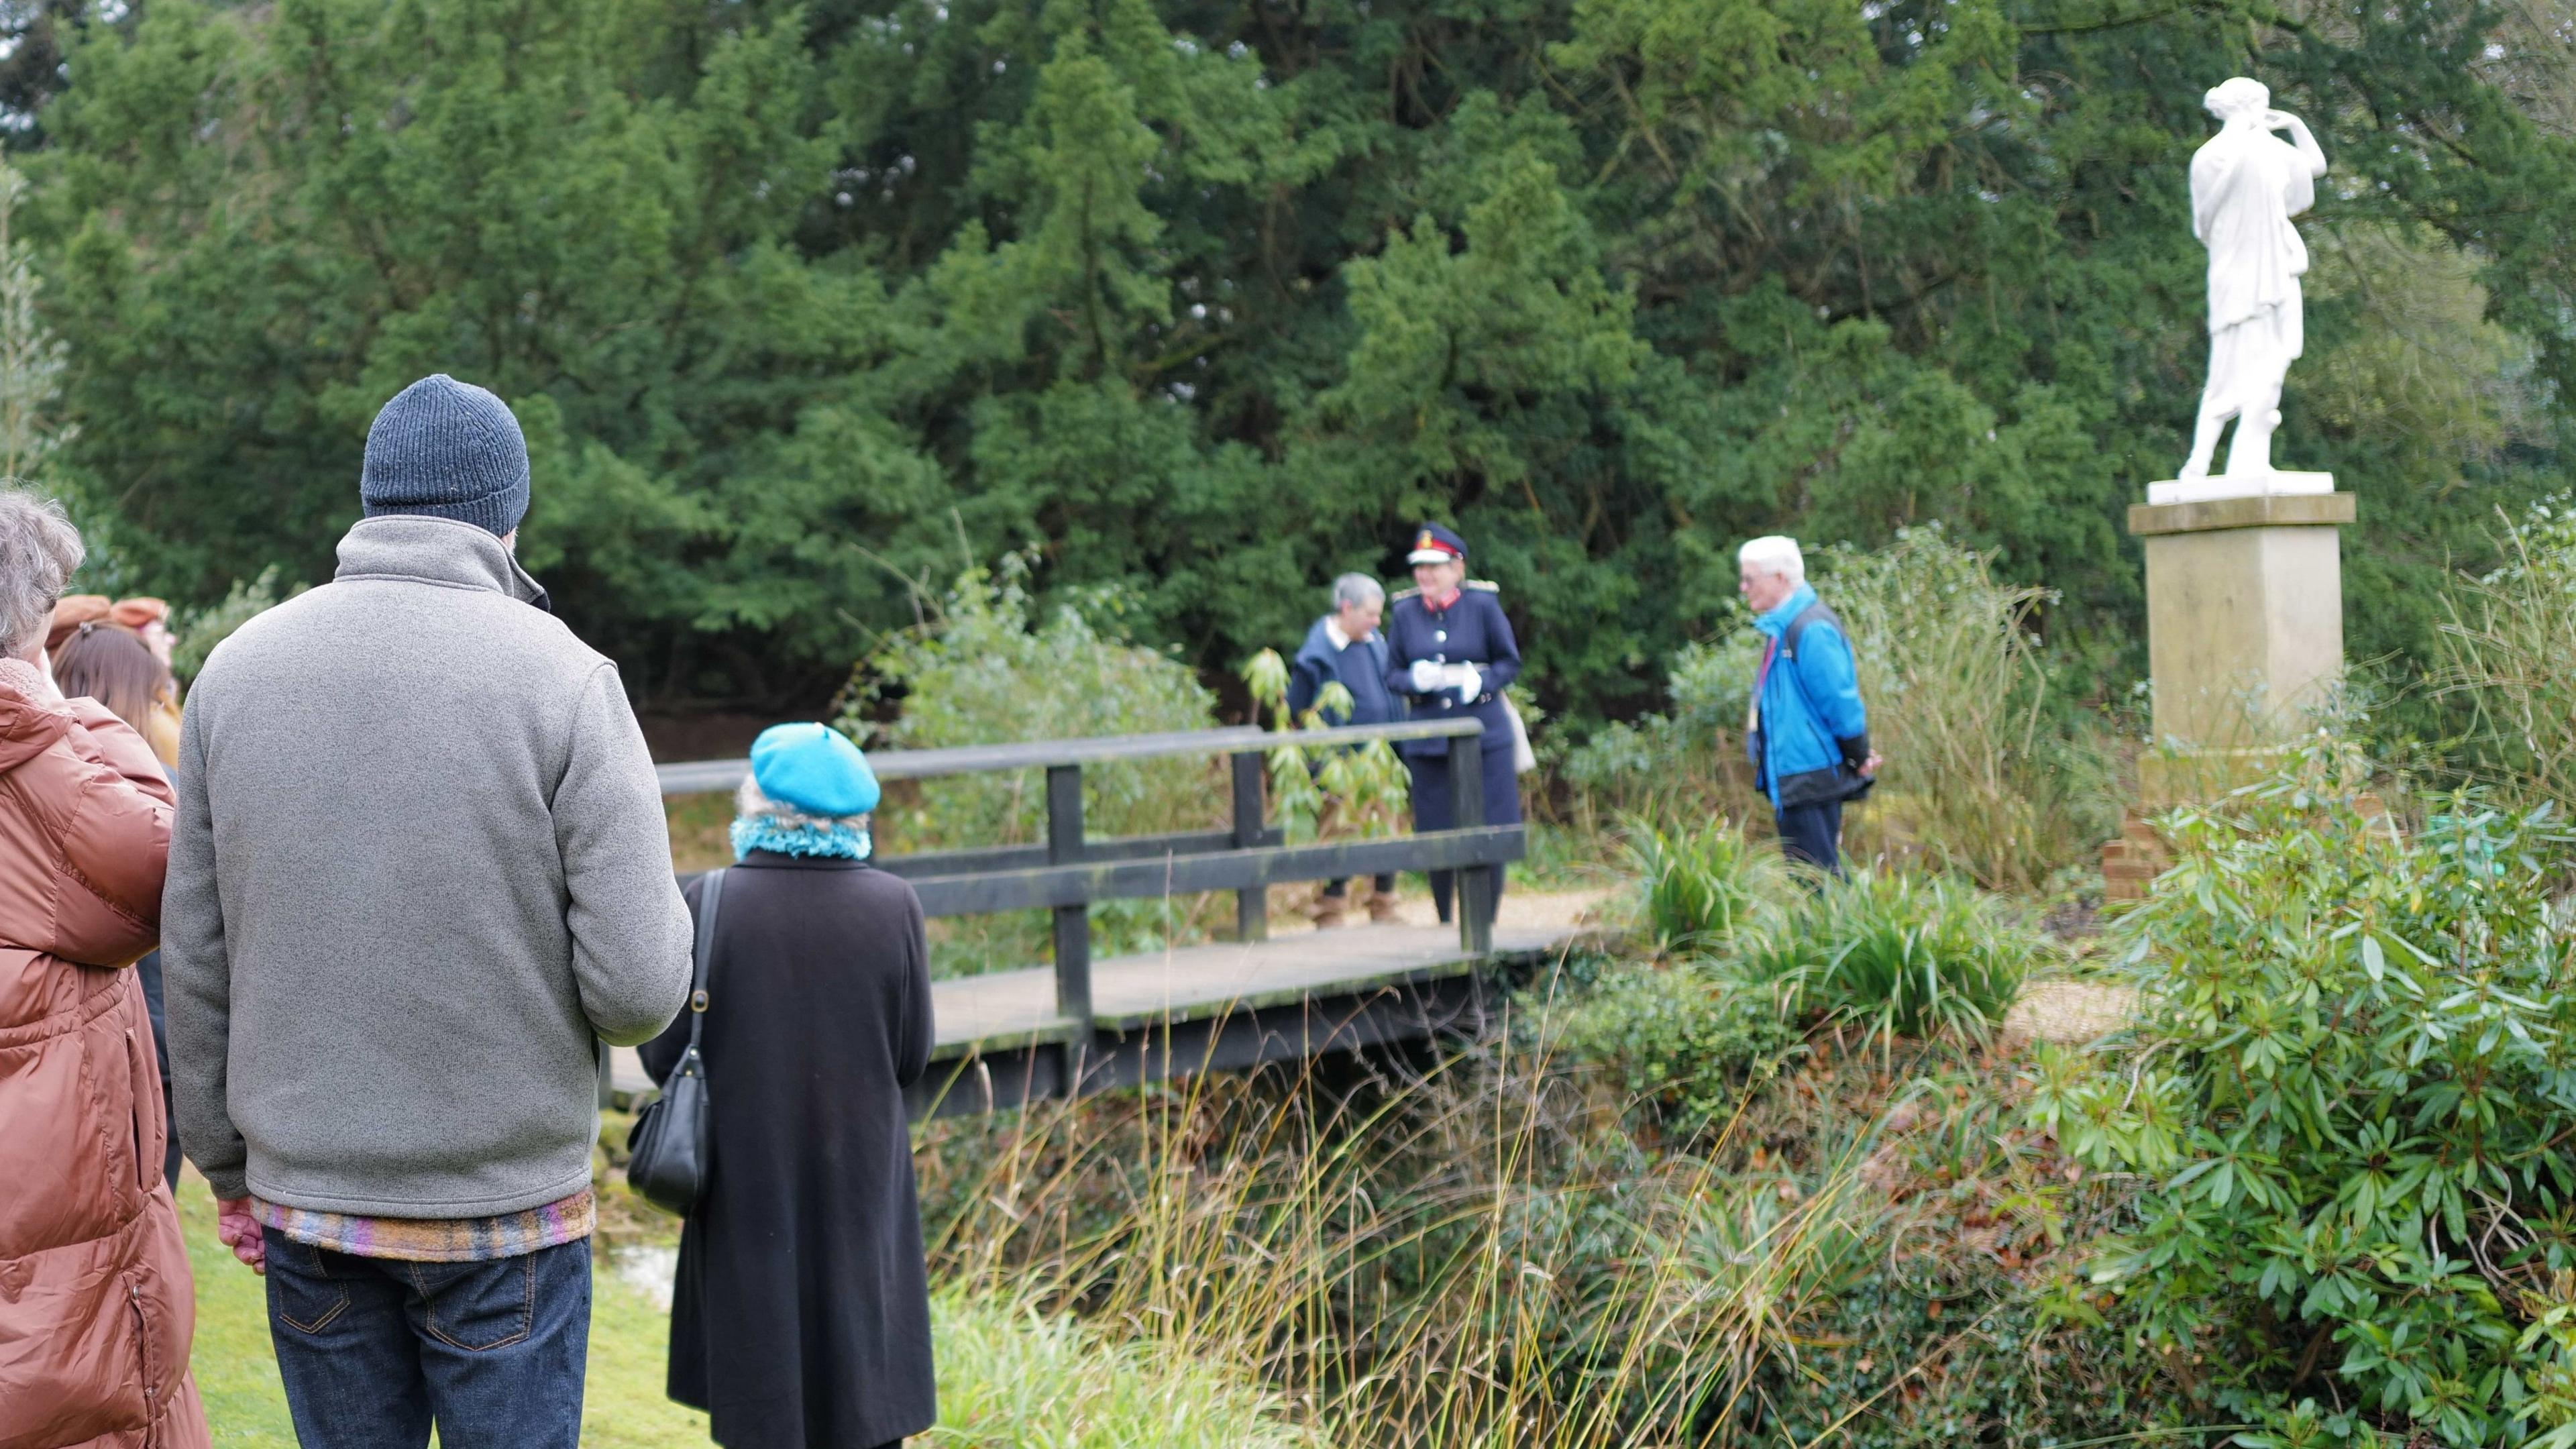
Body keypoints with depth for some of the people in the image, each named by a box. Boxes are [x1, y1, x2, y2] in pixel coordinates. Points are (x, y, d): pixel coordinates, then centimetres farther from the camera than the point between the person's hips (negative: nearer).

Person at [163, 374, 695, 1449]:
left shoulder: (235, 669, 1)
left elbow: (195, 965, 5)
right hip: (508, 1210, -3)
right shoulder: (563, 681, -11)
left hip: (305, 1205, 4)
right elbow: (638, 990, -16)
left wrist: (227, 1167, 16)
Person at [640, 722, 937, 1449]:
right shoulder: (893, 905, -8)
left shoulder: (709, 904, -12)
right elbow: (912, 1059, -3)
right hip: (860, 1185, 1)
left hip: (748, 1187, -1)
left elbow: (663, 1057, -7)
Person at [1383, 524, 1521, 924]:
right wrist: (1413, 679, -15)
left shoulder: (1483, 605, -2)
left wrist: (1481, 681, -15)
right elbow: (1392, 676, 7)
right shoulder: (1405, 612, 3)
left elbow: (1510, 663, 4)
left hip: (1485, 736, -1)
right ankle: (1444, 925, 20)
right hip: (1428, 743, 1)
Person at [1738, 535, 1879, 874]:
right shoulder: (1781, 627, 13)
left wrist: (1859, 760, -10)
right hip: (1790, 779, 10)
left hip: (1811, 779, -10)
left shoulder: (1811, 630, -19)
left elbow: (1841, 703, -18)